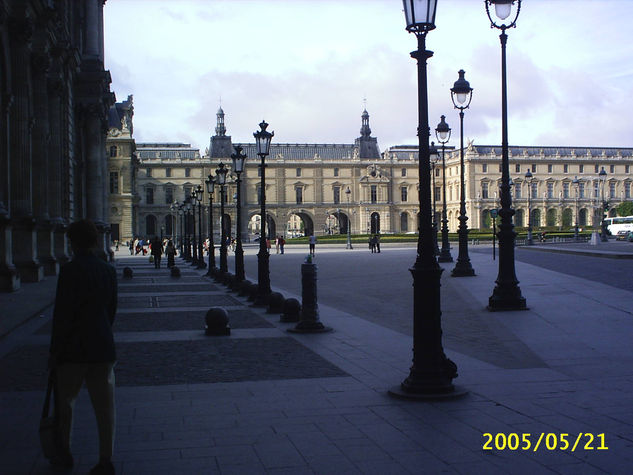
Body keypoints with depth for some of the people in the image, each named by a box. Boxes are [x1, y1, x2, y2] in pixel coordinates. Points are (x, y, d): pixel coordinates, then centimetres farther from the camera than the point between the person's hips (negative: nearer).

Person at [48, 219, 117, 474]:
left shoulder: (70, 270, -14)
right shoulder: (108, 270, 4)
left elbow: (62, 313, -14)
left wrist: (54, 351, -7)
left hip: (74, 348, -4)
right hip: (103, 347, 4)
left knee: (64, 400, 15)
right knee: (104, 405, 6)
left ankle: (65, 453, 26)